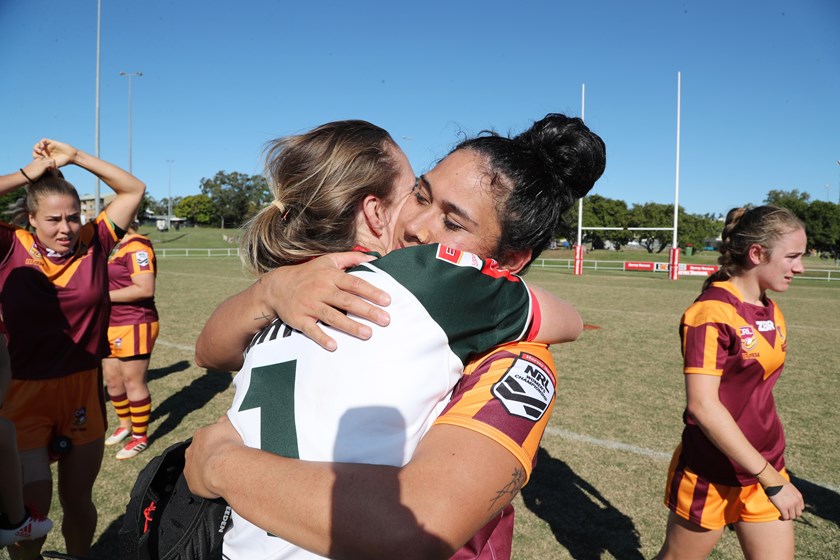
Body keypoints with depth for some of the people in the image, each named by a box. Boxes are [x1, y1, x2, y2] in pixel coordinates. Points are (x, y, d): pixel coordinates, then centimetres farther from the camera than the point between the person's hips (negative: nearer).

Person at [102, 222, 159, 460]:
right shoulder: (122, 247, 13)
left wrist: (105, 295, -19)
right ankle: (125, 424, 37)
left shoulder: (137, 247, -17)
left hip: (134, 327, -10)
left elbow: (145, 289, -26)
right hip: (114, 327, 10)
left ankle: (140, 437, 17)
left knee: (133, 381, 1)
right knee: (112, 378, 17)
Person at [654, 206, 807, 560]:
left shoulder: (771, 312, 4)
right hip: (712, 476, -7)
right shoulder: (712, 312, -21)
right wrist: (771, 479, -22)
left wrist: (772, 472, 18)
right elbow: (702, 405, -26)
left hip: (765, 466, 7)